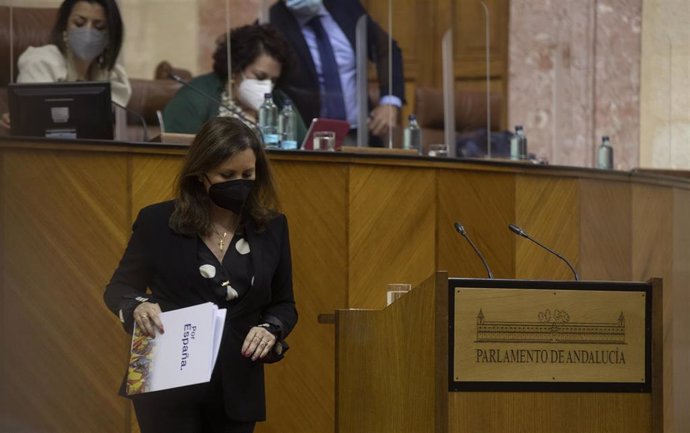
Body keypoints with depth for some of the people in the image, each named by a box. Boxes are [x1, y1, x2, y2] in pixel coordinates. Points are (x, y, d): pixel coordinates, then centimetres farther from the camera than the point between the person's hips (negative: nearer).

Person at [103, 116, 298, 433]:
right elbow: (117, 288, 6)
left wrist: (271, 329, -12)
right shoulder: (158, 222, -4)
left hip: (236, 390, 3)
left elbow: (284, 304, 11)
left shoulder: (271, 227, 3)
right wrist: (137, 306, -18)